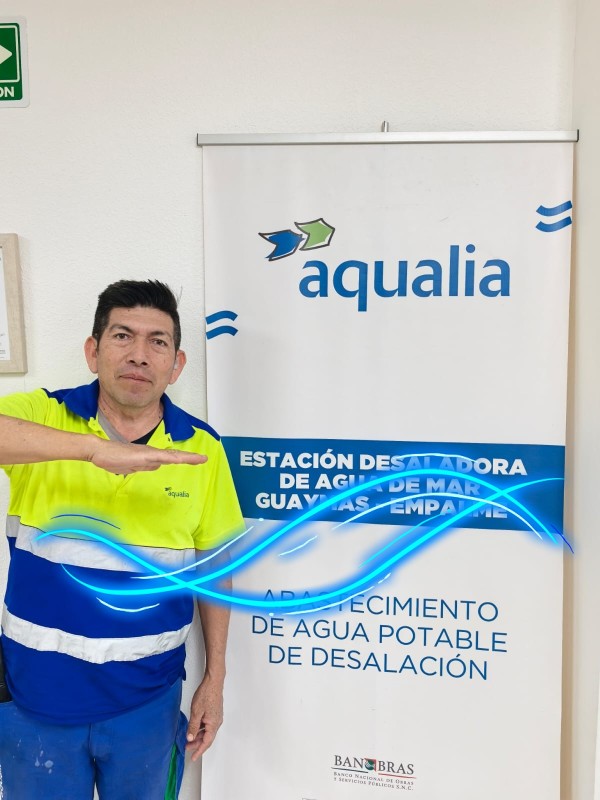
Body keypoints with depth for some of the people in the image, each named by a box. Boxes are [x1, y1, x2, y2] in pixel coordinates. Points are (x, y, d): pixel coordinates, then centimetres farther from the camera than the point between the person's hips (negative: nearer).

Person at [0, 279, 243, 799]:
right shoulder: (42, 416, -10)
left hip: (146, 700, 1)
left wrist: (215, 677, 4)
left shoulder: (203, 449, -7)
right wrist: (94, 448, -41)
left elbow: (214, 566, 2)